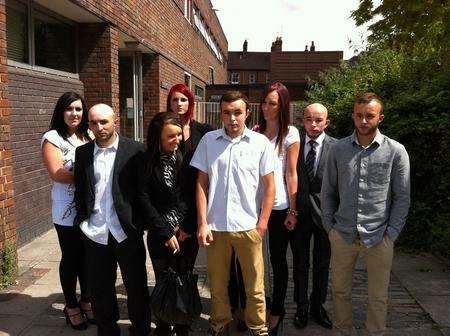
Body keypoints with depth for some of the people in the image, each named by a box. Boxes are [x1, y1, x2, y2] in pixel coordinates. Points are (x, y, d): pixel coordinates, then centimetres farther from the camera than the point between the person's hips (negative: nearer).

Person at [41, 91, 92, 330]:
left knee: (87, 257, 14)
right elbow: (57, 174, -17)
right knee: (71, 258, 8)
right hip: (67, 211, -5)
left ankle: (86, 300, 31)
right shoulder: (52, 138, -8)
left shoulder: (88, 136, 8)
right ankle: (71, 307, 25)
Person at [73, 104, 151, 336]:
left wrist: (139, 224, -5)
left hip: (127, 233, -3)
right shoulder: (83, 152, 6)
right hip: (95, 235, 3)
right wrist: (82, 219, 3)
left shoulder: (134, 150, -5)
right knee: (100, 289, 16)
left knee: (136, 287, 11)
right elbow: (80, 191, 12)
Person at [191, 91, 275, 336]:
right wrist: (202, 223, -2)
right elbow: (201, 184, 3)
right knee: (217, 284, 16)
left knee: (255, 286, 9)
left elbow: (269, 186, 2)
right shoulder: (208, 140, 2)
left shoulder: (261, 143, -2)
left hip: (248, 226, -1)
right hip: (215, 226, 1)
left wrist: (263, 222, -3)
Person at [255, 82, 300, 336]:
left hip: (278, 207, -3)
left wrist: (292, 210, -5)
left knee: (278, 260, 10)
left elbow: (291, 173, -5)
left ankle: (277, 311, 27)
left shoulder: (290, 134, -4)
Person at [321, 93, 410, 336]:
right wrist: (329, 225, 3)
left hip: (379, 236, -1)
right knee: (340, 290, 15)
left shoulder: (396, 151, -4)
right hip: (342, 234, 2)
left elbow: (402, 197, 0)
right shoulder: (338, 149, 1)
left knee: (378, 297, 12)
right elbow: (328, 191, 7)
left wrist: (392, 232, -4)